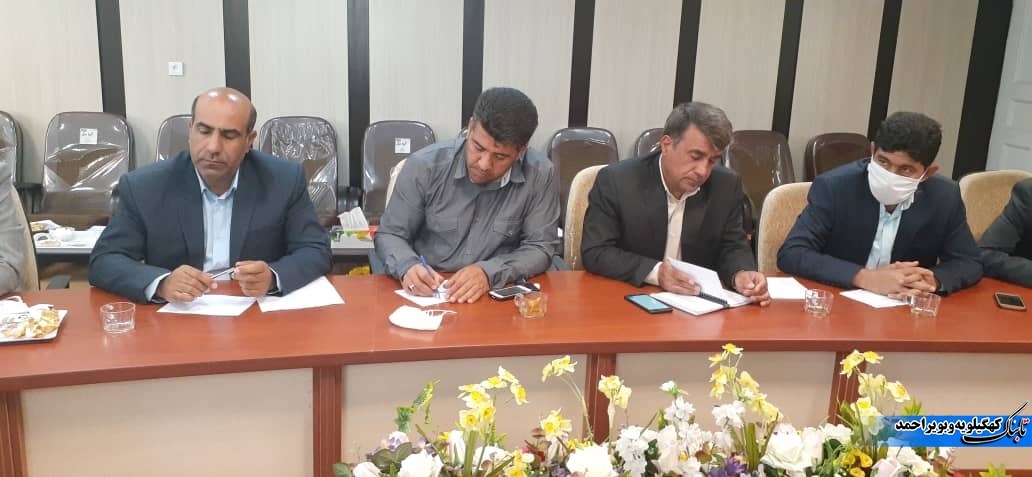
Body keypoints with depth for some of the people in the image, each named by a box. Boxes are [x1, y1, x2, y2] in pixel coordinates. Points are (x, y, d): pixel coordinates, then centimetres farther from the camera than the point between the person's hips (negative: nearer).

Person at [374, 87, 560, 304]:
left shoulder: (540, 175, -10)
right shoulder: (424, 166, -9)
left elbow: (541, 247, -4)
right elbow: (389, 235, 1)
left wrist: (489, 272, -21)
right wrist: (408, 267, -20)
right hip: (425, 295, 1)